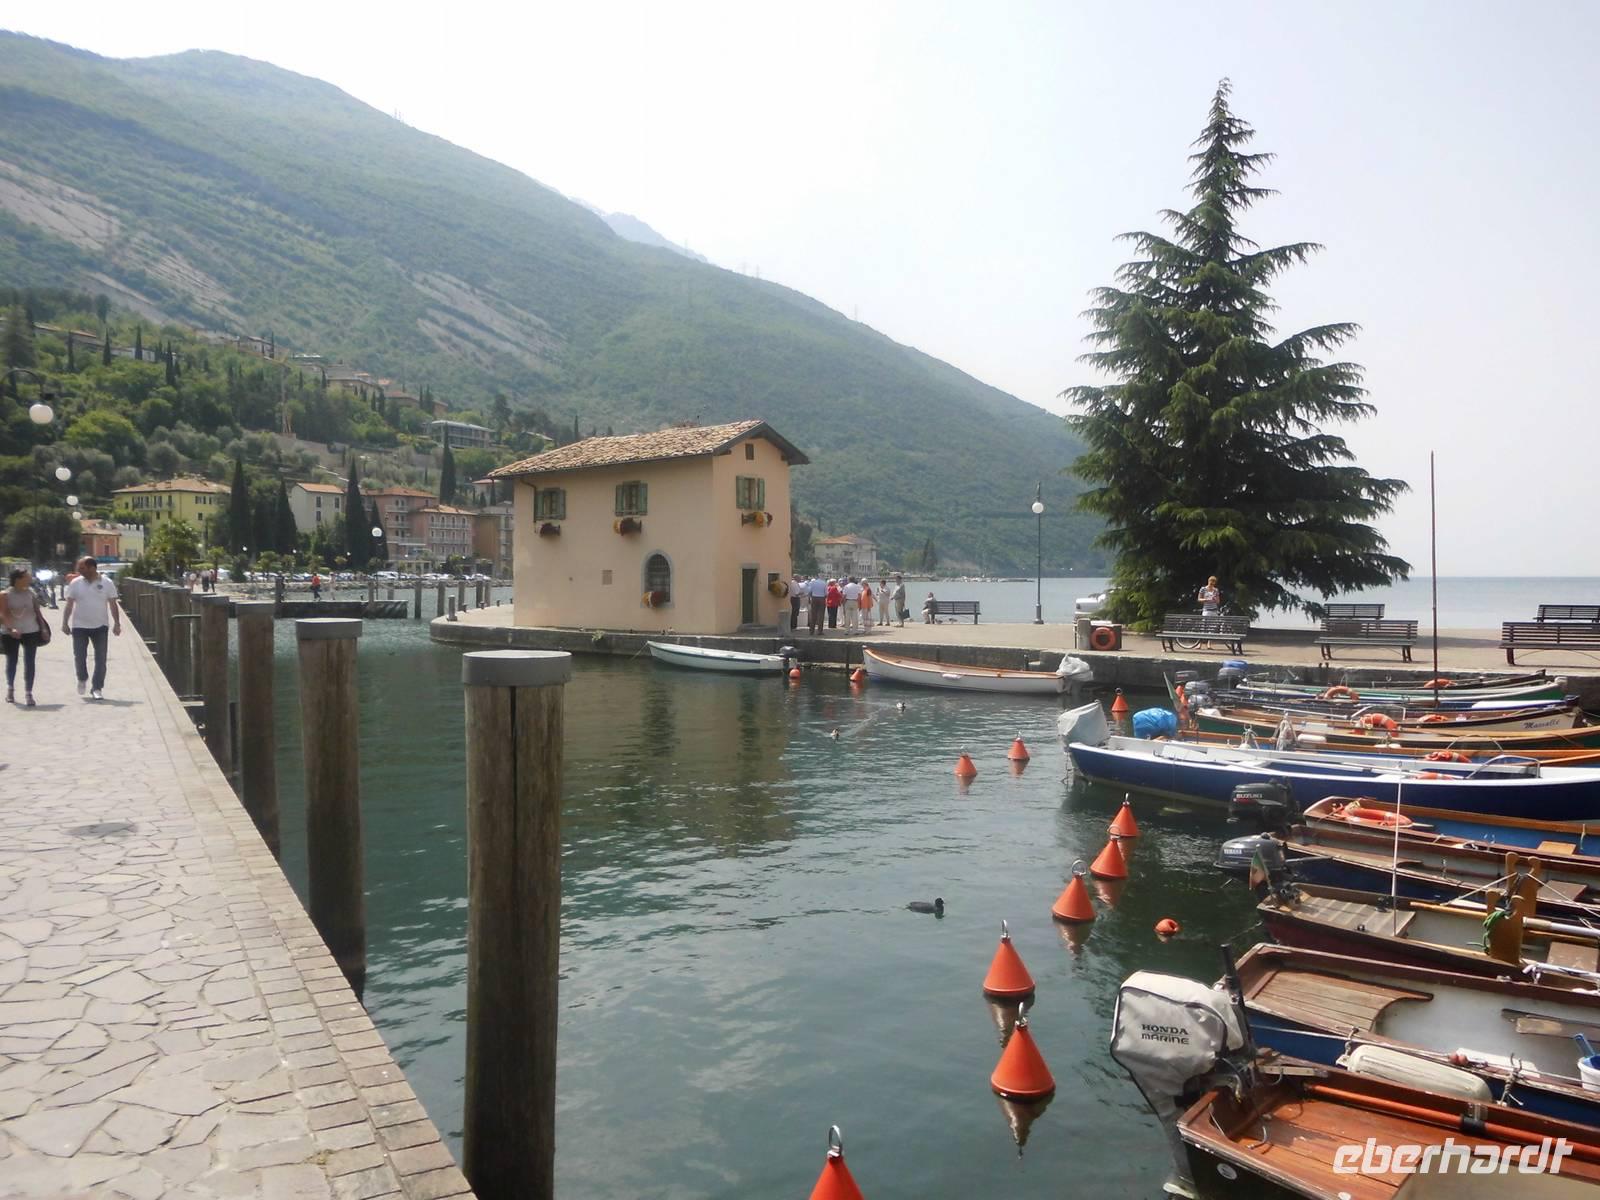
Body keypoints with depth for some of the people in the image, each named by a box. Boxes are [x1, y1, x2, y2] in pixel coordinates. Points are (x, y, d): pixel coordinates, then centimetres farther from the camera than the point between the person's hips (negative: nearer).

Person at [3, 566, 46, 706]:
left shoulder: (31, 593, 3)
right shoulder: (6, 595, -8)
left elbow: (37, 612, 9)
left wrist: (43, 628, 5)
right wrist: (10, 629, -26)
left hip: (31, 632, 2)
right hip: (10, 634, -2)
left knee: (29, 662, -4)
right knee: (11, 661, 14)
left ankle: (28, 693, -2)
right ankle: (10, 688, 35)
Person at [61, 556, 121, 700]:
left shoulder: (107, 583, -2)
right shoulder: (75, 583, 0)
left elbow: (113, 605, 0)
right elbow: (69, 605, 3)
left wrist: (117, 623, -6)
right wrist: (65, 623, -2)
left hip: (100, 626, -1)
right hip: (79, 626, 1)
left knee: (101, 659, -2)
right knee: (79, 656, 1)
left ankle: (97, 688, 6)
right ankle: (82, 679, 30)